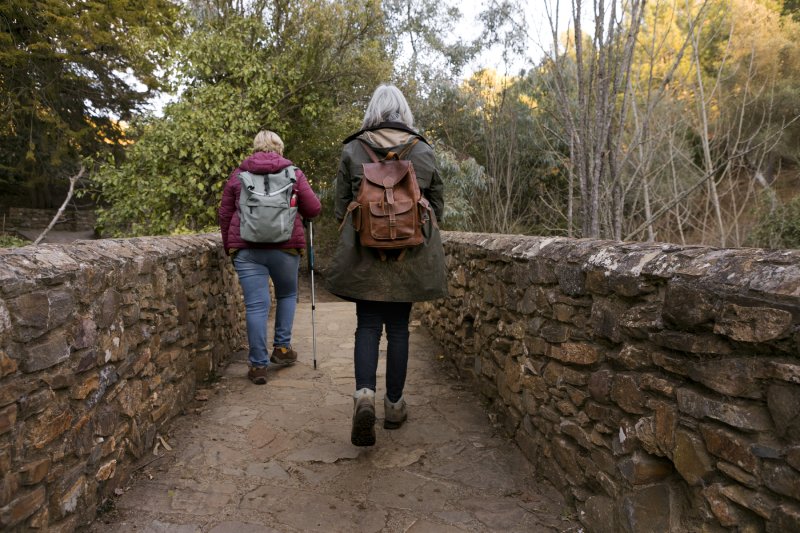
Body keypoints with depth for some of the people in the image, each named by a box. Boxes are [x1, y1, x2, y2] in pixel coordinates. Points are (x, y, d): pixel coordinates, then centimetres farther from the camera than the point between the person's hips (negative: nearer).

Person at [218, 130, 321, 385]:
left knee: (256, 304, 0)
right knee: (287, 295, 22)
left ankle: (258, 364, 2)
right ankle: (282, 347, 21)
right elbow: (313, 209, 1)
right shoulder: (293, 173, 5)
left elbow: (224, 214, 11)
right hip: (285, 246, 0)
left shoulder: (238, 174, 10)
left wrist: (229, 245, 22)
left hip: (246, 248, 1)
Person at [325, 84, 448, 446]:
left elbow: (341, 205, 4)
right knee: (398, 327, 9)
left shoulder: (352, 149, 1)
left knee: (367, 326, 6)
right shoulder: (423, 150, 4)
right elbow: (437, 202, 9)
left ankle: (364, 393, -14)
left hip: (364, 253, -1)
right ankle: (394, 404, 17)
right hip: (410, 255, 1)